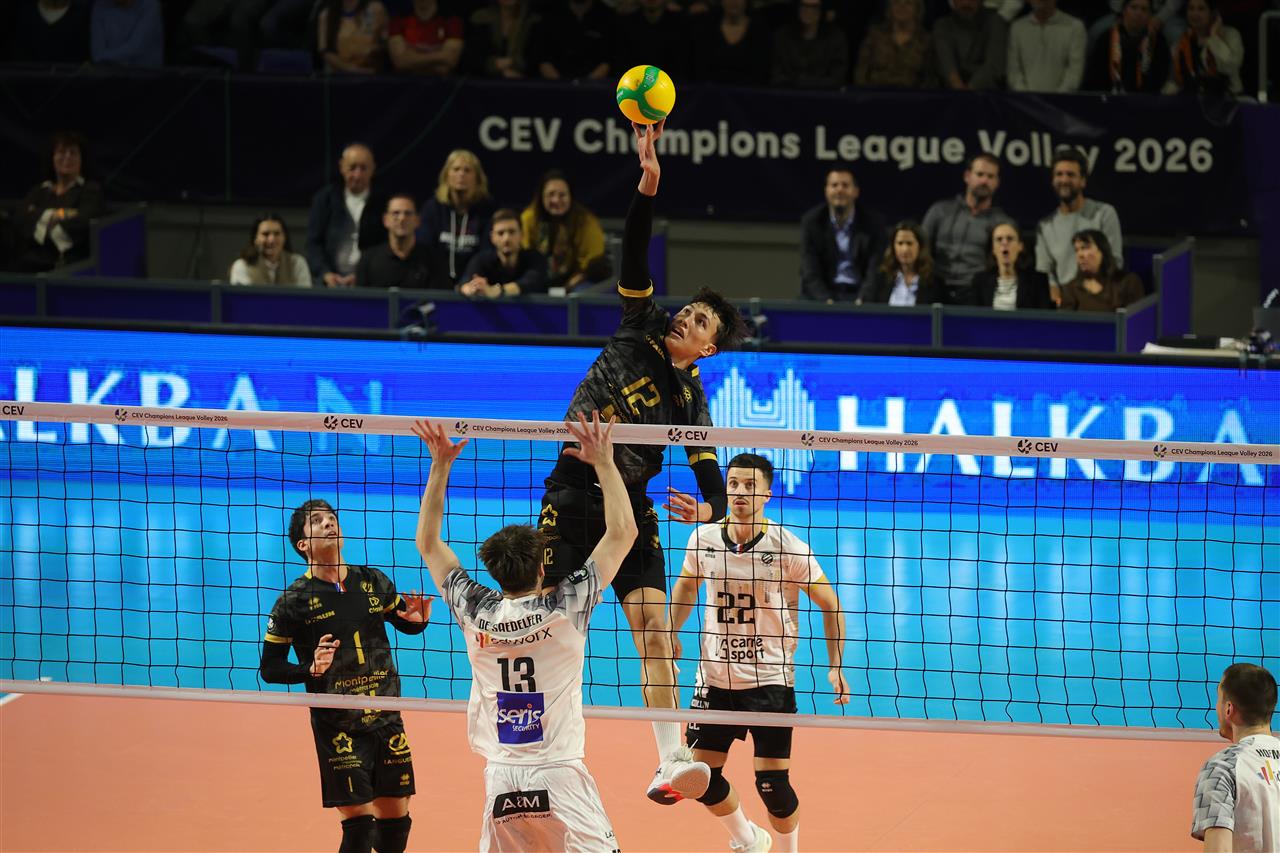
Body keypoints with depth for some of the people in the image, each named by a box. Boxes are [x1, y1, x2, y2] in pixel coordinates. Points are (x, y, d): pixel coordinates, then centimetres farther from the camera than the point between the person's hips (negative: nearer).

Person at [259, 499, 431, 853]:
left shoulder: (373, 582, 5)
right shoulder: (294, 600, -6)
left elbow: (406, 625, 20)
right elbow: (270, 668, -4)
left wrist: (419, 619, -3)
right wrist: (311, 668, -21)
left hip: (386, 719, 4)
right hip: (337, 728, -4)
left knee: (396, 819, 7)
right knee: (359, 823, -10)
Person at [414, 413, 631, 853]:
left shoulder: (476, 613, -1)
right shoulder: (565, 608, -9)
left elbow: (427, 542, 14)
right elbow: (623, 532, -3)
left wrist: (440, 465, 14)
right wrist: (603, 462, 2)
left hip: (501, 777, 3)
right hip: (558, 774, -3)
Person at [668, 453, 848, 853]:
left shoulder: (787, 548, -12)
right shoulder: (704, 539, -2)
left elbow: (830, 604, -2)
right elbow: (686, 585, 19)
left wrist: (835, 666, -9)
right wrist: (671, 636, 10)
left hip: (771, 682, -4)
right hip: (715, 680, 4)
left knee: (772, 786, -7)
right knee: (702, 776, 4)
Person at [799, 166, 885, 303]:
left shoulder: (872, 224, -1)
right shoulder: (811, 221, 1)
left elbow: (875, 273, -6)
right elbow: (810, 272, -5)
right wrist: (826, 301, -22)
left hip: (859, 294, 0)